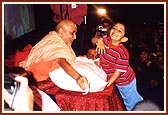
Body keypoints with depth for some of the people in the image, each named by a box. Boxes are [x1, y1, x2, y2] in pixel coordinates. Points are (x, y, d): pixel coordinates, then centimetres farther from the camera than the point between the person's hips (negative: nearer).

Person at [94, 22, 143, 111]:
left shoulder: (122, 52, -32)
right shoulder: (106, 40, -13)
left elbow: (119, 71, -28)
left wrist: (108, 83, -28)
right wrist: (99, 41, -17)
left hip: (125, 81, -6)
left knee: (131, 100, 16)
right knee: (125, 99, 26)